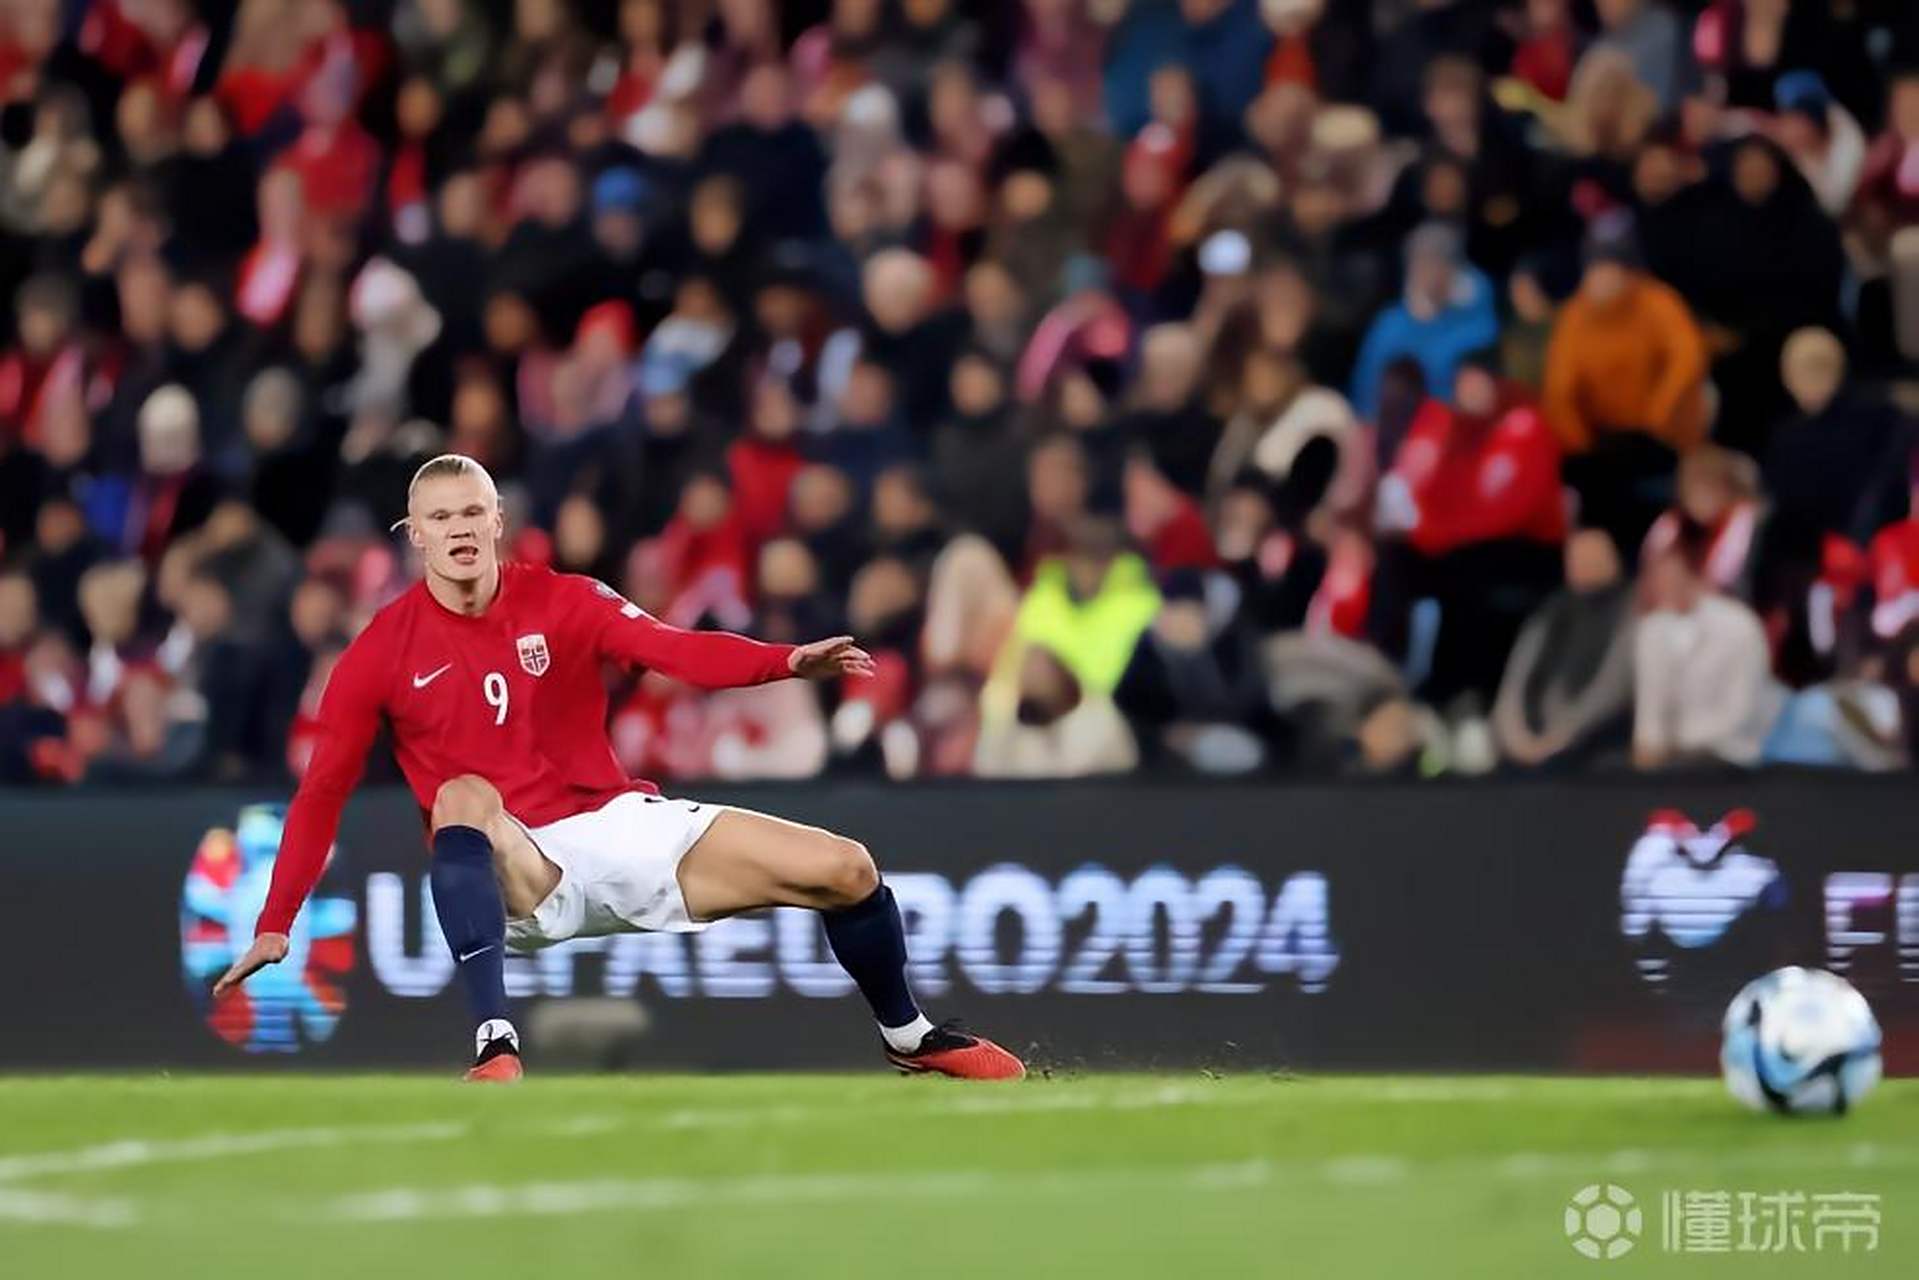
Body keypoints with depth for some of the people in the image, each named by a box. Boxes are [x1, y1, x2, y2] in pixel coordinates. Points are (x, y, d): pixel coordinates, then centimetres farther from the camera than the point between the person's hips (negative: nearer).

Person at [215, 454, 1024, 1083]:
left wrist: (790, 662, -35)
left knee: (845, 870, -8)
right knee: (462, 796, -38)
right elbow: (321, 794, 0)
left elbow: (675, 651, -16)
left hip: (623, 827, 3)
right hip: (512, 875, -2)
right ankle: (496, 1049, -47)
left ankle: (907, 1037, 21)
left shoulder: (561, 602, -1)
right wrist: (275, 927, -7)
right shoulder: (383, 652, -3)